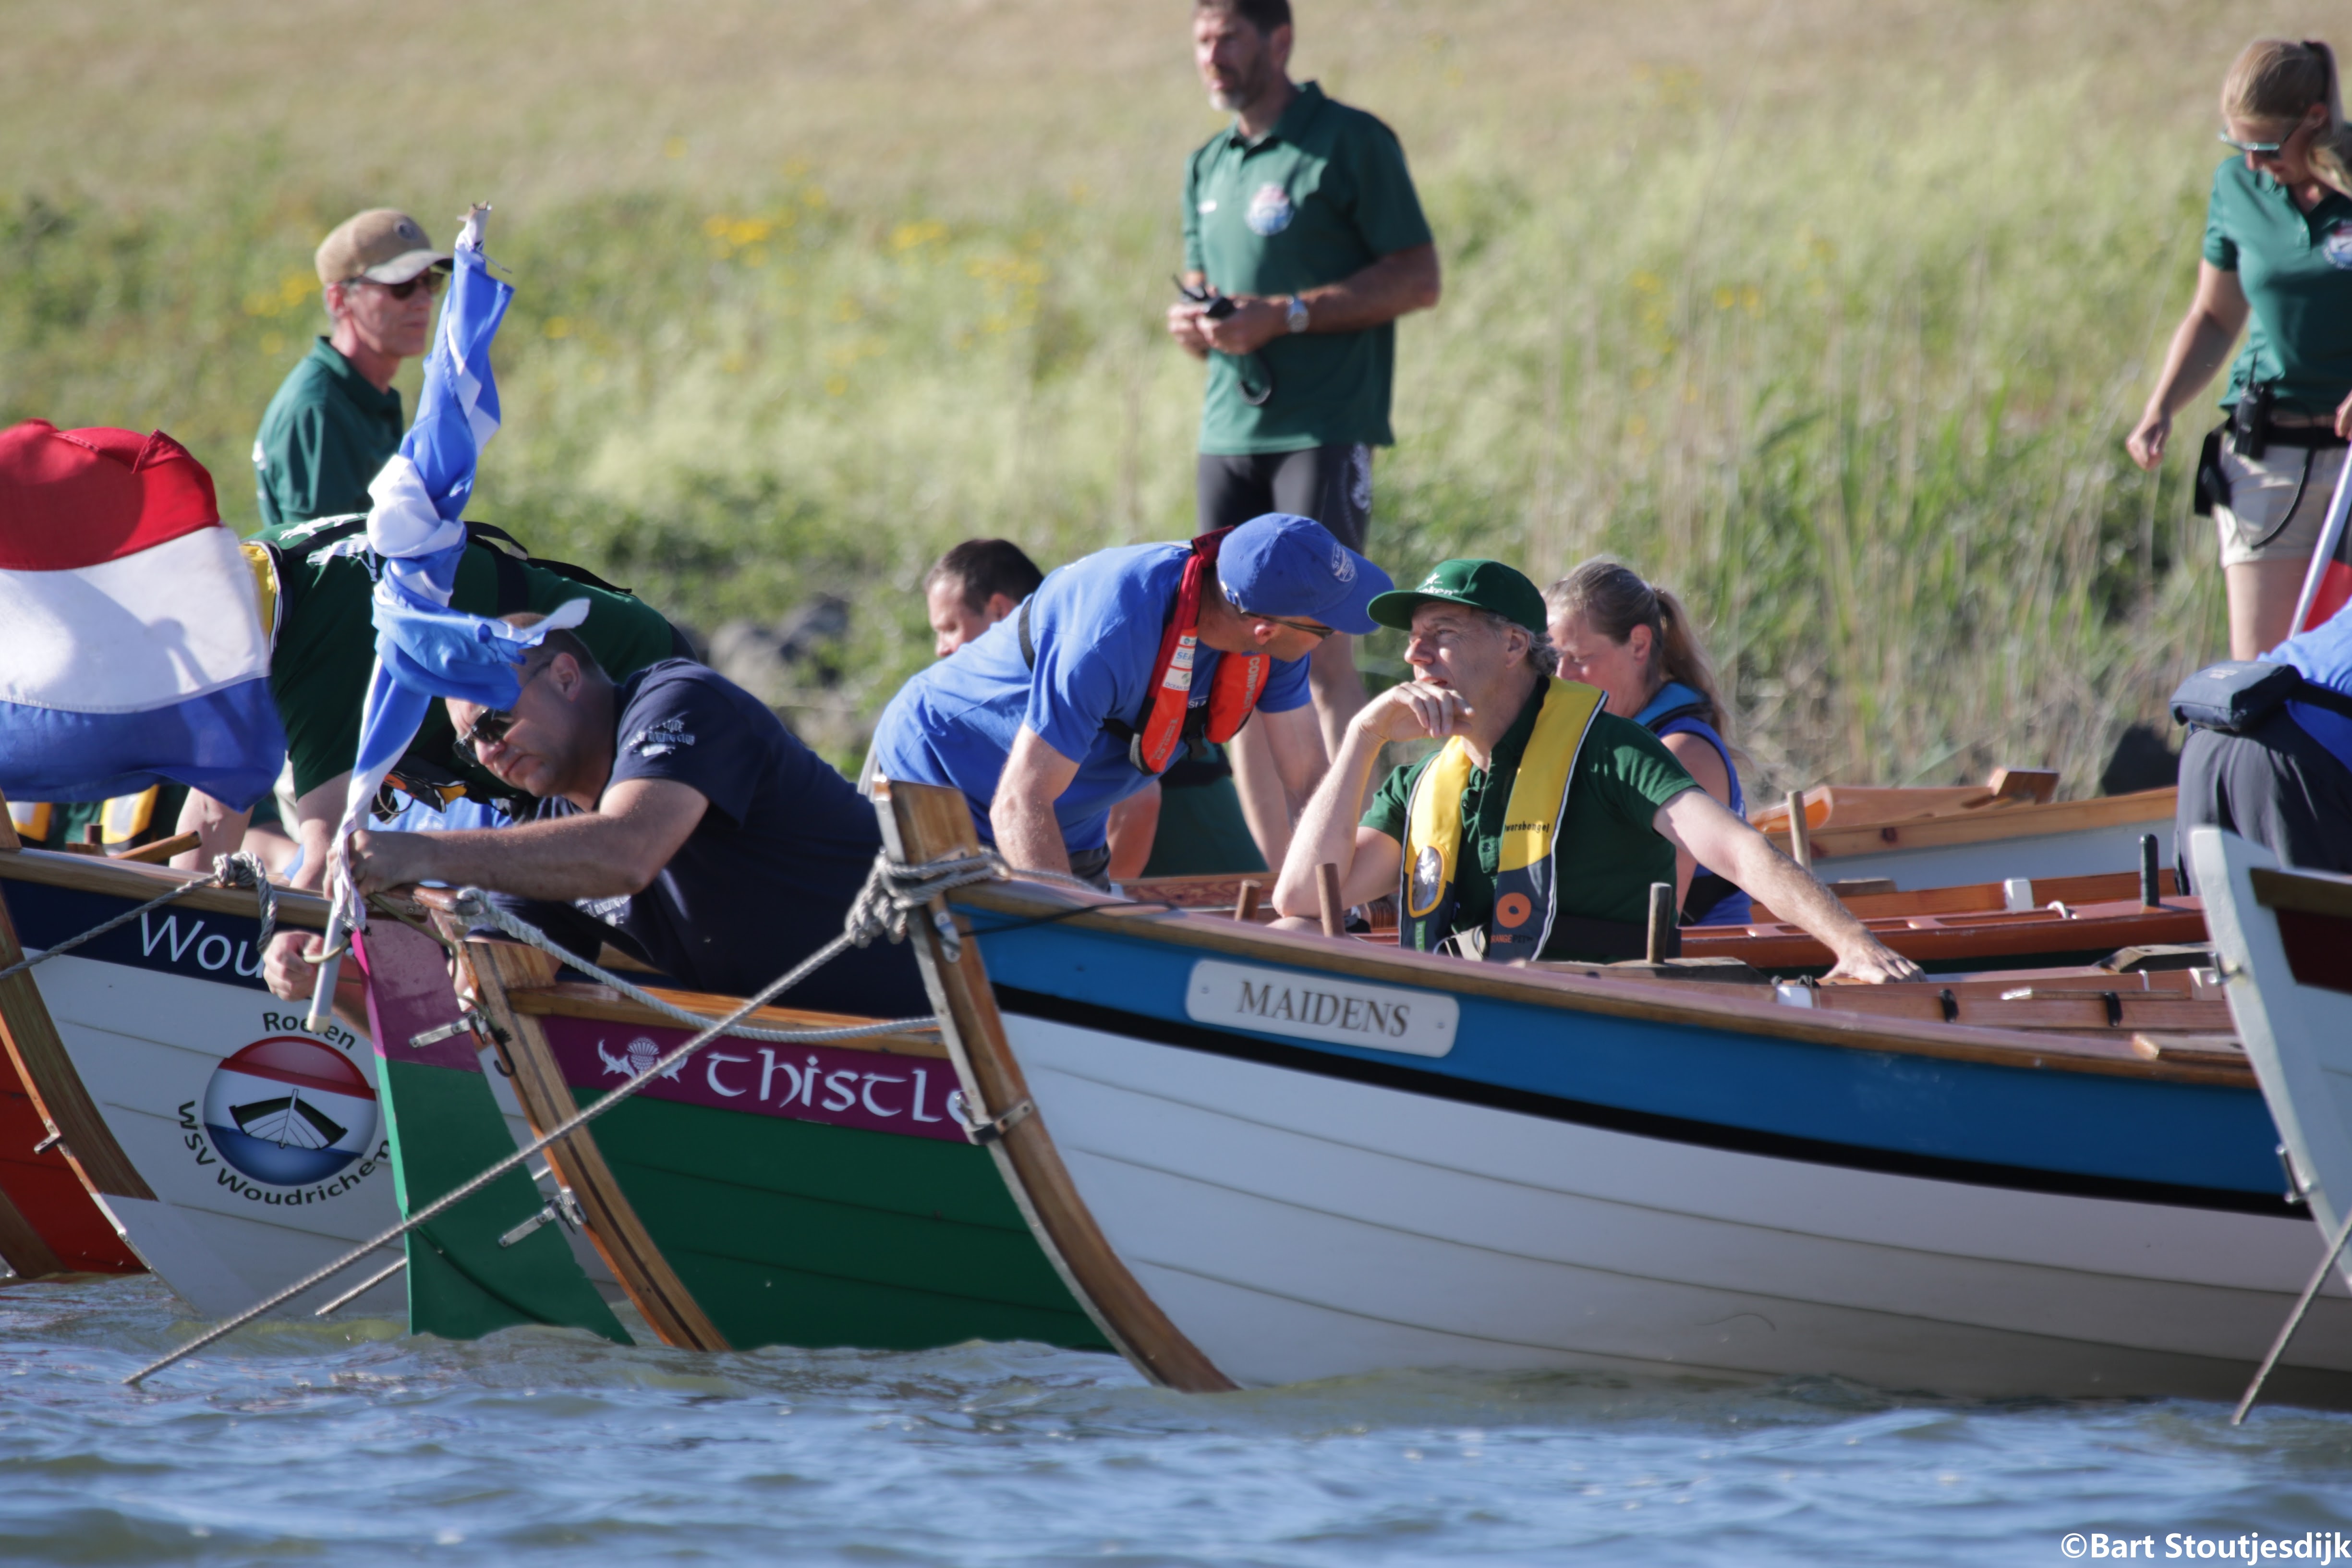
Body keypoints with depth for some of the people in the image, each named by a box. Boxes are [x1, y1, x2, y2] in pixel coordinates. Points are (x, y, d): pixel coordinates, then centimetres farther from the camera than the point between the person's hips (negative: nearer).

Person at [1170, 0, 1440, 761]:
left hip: (1323, 431, -7)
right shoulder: (1208, 166, 18)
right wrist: (1193, 322, 1)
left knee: (1321, 646, -12)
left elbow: (1418, 279, -8)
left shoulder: (1350, 142, -3)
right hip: (1229, 433, 7)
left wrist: (1285, 316, -15)